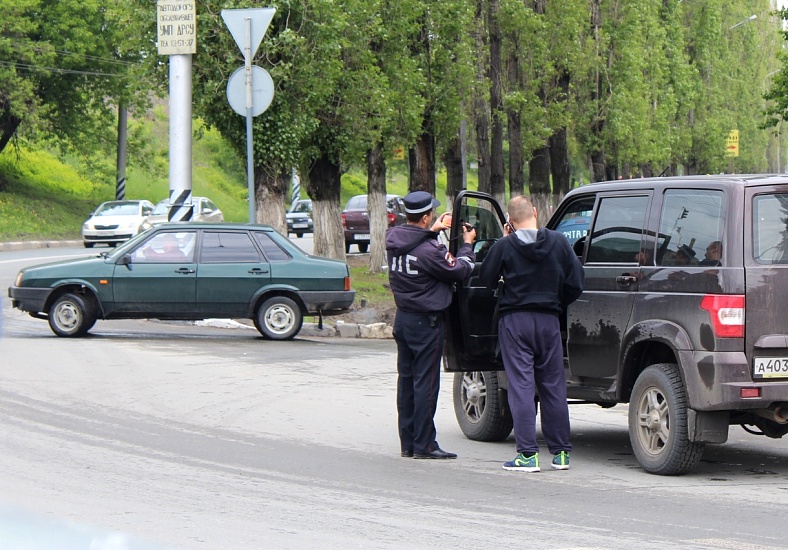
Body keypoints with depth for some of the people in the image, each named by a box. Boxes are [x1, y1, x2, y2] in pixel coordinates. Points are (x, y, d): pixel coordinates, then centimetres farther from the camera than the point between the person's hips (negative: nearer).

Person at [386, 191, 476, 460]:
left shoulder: (393, 239, -3)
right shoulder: (429, 251, -24)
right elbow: (459, 271, -12)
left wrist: (433, 231, 23)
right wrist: (467, 244, 4)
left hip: (402, 317, 8)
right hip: (425, 322, -8)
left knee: (406, 379, 13)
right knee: (425, 382, -2)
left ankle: (407, 442, 19)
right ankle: (424, 445, 1)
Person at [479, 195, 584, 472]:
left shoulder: (505, 246, -9)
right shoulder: (559, 242, -2)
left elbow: (486, 280, 3)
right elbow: (575, 284, 1)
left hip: (514, 321, -3)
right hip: (548, 321, 3)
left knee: (521, 386, -2)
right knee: (553, 386, 10)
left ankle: (527, 454, -7)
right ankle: (561, 452, 14)